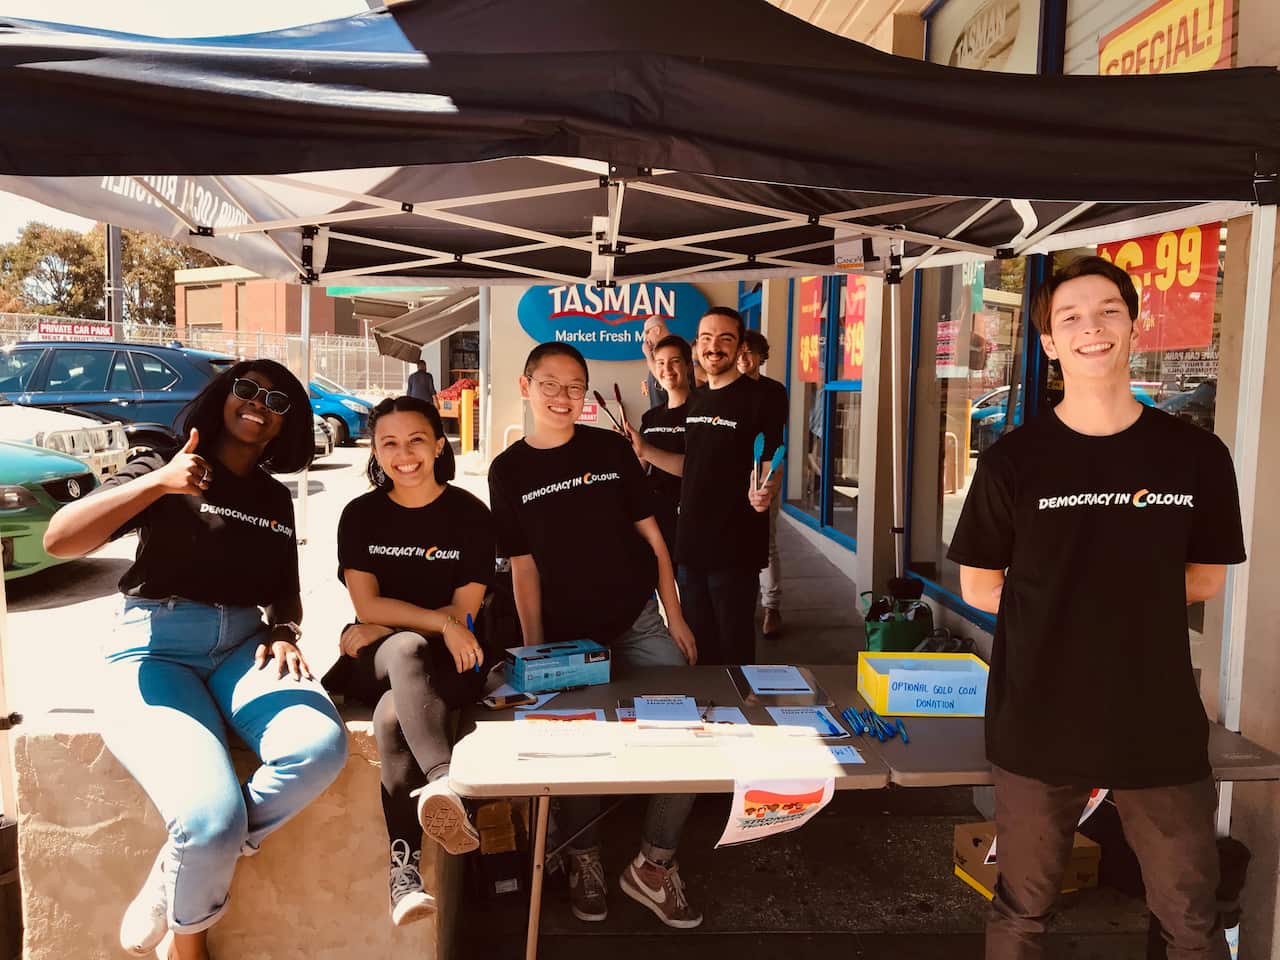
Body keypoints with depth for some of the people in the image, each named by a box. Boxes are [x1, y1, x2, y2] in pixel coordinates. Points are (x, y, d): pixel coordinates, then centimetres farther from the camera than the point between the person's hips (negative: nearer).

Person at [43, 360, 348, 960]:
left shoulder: (275, 499, 18)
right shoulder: (162, 471, 5)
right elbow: (58, 541, -8)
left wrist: (284, 634, 0)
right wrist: (158, 483, -18)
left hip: (243, 648, 4)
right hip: (154, 649, -4)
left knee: (321, 748, -30)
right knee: (213, 816, -29)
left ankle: (181, 873, -7)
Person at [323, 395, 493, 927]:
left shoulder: (470, 514, -1)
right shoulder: (361, 514, 5)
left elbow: (464, 614, -4)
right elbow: (367, 606, -4)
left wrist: (379, 630, -9)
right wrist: (440, 623, -19)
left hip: (449, 665, -1)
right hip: (375, 663, 1)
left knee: (391, 714, -35)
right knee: (407, 647, -37)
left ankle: (405, 864, -38)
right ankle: (448, 783, -55)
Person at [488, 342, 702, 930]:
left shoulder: (611, 449, 1)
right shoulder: (508, 470, 0)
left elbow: (651, 536, 4)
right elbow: (523, 567, 1)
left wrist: (675, 618, 1)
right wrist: (534, 651, -3)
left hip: (640, 625, 1)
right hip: (568, 636, -1)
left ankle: (653, 864, 8)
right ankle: (583, 859, 26)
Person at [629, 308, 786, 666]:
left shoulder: (761, 399, -11)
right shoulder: (694, 400, 11)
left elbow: (772, 468, -12)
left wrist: (765, 491, -34)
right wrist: (644, 450, 7)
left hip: (736, 547, -7)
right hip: (691, 543, 7)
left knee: (734, 646, 5)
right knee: (698, 643, 18)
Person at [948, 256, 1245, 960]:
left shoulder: (1196, 456, -2)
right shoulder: (1013, 460, -6)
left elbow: (1205, 578, 9)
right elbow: (979, 587, 0)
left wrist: (1076, 599, -2)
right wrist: (1128, 597, -1)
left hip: (1161, 725, 1)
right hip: (1037, 725, -1)